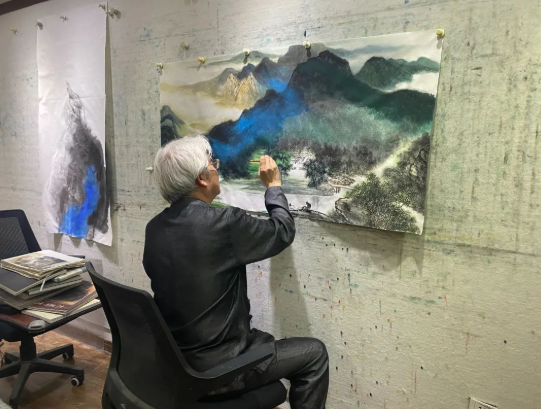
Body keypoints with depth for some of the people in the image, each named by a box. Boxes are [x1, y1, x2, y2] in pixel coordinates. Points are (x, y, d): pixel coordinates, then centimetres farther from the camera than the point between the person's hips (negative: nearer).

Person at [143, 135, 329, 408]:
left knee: (261, 339, 31)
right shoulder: (224, 222, -25)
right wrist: (273, 185, 7)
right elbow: (283, 232, -8)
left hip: (173, 359, 8)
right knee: (314, 354, 9)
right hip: (214, 368, -7)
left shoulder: (155, 228, -2)